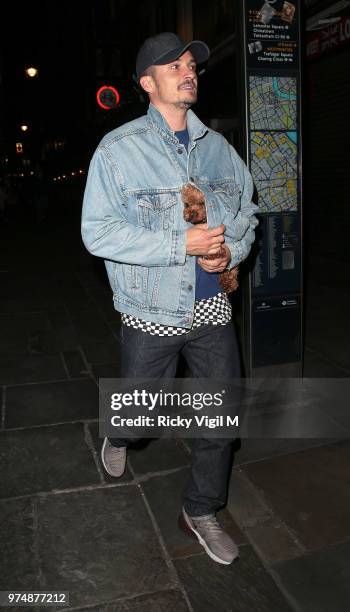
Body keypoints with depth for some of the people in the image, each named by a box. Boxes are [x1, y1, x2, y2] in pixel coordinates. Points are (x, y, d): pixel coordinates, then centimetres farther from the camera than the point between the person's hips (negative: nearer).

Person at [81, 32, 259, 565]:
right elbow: (98, 232, -15)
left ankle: (201, 512, 34)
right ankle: (120, 433, 54)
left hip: (212, 309, 4)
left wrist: (230, 251, -9)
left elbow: (247, 211, 14)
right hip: (151, 315, -4)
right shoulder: (119, 148, -8)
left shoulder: (217, 146, 6)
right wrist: (183, 245, -22)